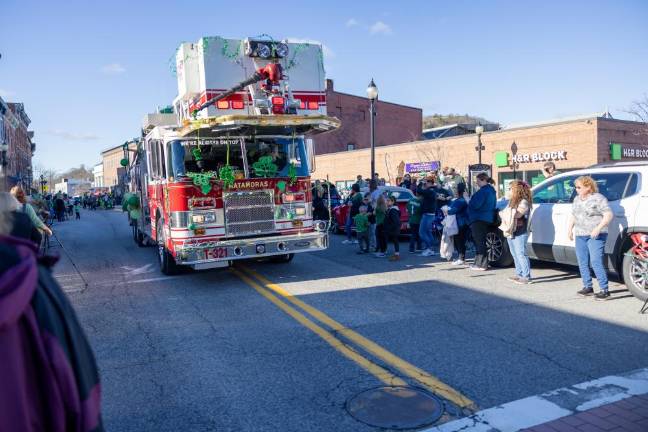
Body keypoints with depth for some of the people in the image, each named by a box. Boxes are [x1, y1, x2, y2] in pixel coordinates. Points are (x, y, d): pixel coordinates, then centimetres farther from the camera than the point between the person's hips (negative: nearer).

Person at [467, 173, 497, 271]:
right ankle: (480, 263, 20)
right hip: (487, 219, 10)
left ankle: (481, 264, -3)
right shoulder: (491, 190, 16)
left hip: (479, 219, -10)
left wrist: (469, 201, -4)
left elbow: (475, 205, -22)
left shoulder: (483, 191, -17)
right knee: (481, 241, 15)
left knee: (479, 242, -6)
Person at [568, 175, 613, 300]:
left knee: (596, 262, -14)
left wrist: (598, 228, -22)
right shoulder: (577, 199, 15)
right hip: (580, 236, 7)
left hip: (595, 236, -7)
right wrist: (570, 228, 13)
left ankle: (604, 290, -10)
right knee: (582, 262, 8)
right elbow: (573, 215, 25)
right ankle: (587, 287, 19)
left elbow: (609, 215, -11)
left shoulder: (598, 198, -5)